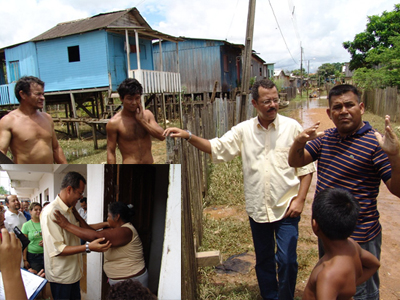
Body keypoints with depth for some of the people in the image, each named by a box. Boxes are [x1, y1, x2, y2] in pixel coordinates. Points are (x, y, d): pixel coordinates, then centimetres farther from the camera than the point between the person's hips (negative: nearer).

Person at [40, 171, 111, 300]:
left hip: (73, 271, 9)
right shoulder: (51, 212, -23)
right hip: (61, 275, -8)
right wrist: (88, 247, -34)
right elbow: (56, 249, -27)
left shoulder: (69, 210, 7)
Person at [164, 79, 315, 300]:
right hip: (257, 209, 3)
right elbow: (216, 148, -4)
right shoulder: (244, 130, -1)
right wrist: (188, 136, -18)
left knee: (287, 261, 0)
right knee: (263, 261, 18)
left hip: (286, 208, -2)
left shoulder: (292, 127, -6)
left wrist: (299, 199, -9)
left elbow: (306, 167, -2)